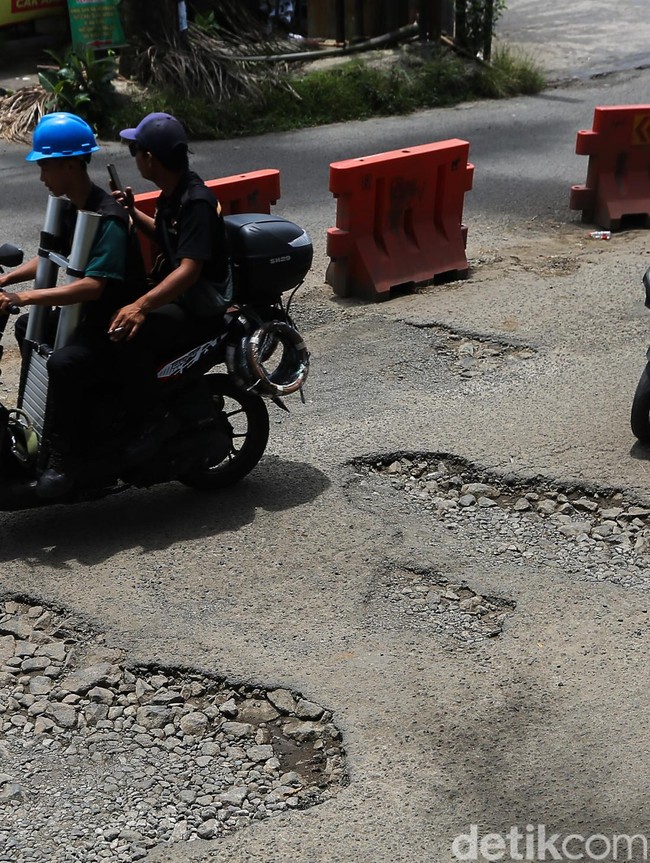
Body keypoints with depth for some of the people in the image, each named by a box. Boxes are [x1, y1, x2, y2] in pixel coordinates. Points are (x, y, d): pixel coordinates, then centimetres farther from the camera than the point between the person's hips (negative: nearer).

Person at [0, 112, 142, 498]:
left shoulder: (109, 218, -25)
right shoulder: (71, 208, 6)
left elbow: (93, 286, -34)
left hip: (117, 319, -11)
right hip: (86, 311, 11)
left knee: (64, 363, -33)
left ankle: (65, 458, -19)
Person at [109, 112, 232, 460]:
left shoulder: (197, 201, -22)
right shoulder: (171, 195, 9)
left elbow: (189, 270, -32)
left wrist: (141, 305, -43)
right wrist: (132, 214, 14)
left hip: (199, 310, -10)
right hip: (170, 296, 10)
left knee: (127, 333, -31)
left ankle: (154, 418, -17)